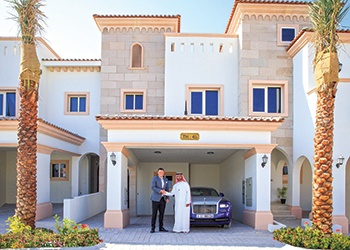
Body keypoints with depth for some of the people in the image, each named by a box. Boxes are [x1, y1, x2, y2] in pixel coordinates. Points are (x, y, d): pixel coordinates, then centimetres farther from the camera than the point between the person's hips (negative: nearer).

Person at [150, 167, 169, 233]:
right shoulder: (154, 178, -3)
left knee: (162, 213, 6)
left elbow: (167, 189, 15)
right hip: (156, 198, -5)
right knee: (154, 213, -4)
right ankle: (153, 228, 1)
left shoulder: (165, 180, 14)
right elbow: (153, 187, -15)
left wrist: (167, 198, 5)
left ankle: (161, 227, 13)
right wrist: (160, 190, -27)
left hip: (163, 199, 5)